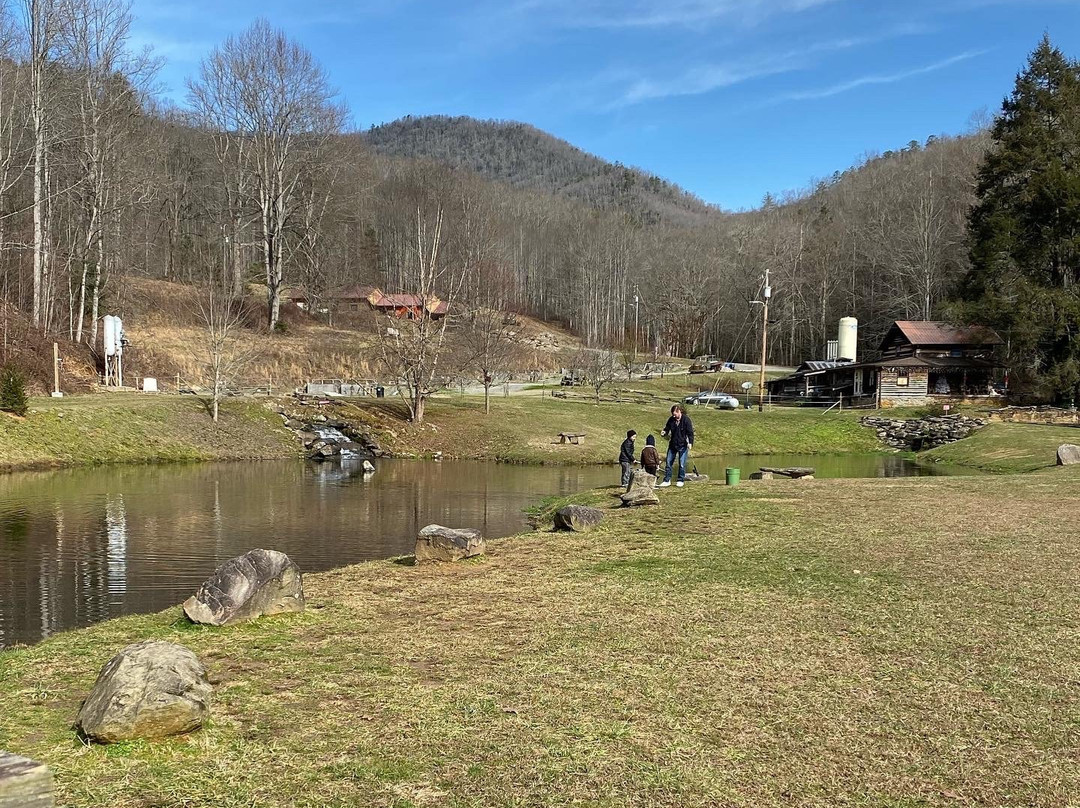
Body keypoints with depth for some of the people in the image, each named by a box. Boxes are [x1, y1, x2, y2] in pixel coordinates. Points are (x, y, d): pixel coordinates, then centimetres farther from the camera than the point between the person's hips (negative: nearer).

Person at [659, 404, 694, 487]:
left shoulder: (686, 420, -13)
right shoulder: (671, 420, 0)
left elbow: (690, 432, -12)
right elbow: (667, 429, 10)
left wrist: (690, 442, -23)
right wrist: (664, 433, -13)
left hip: (683, 445, -4)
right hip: (672, 445, 4)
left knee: (682, 464, 2)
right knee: (669, 462, 5)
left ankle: (681, 480, 15)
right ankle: (667, 480, 12)